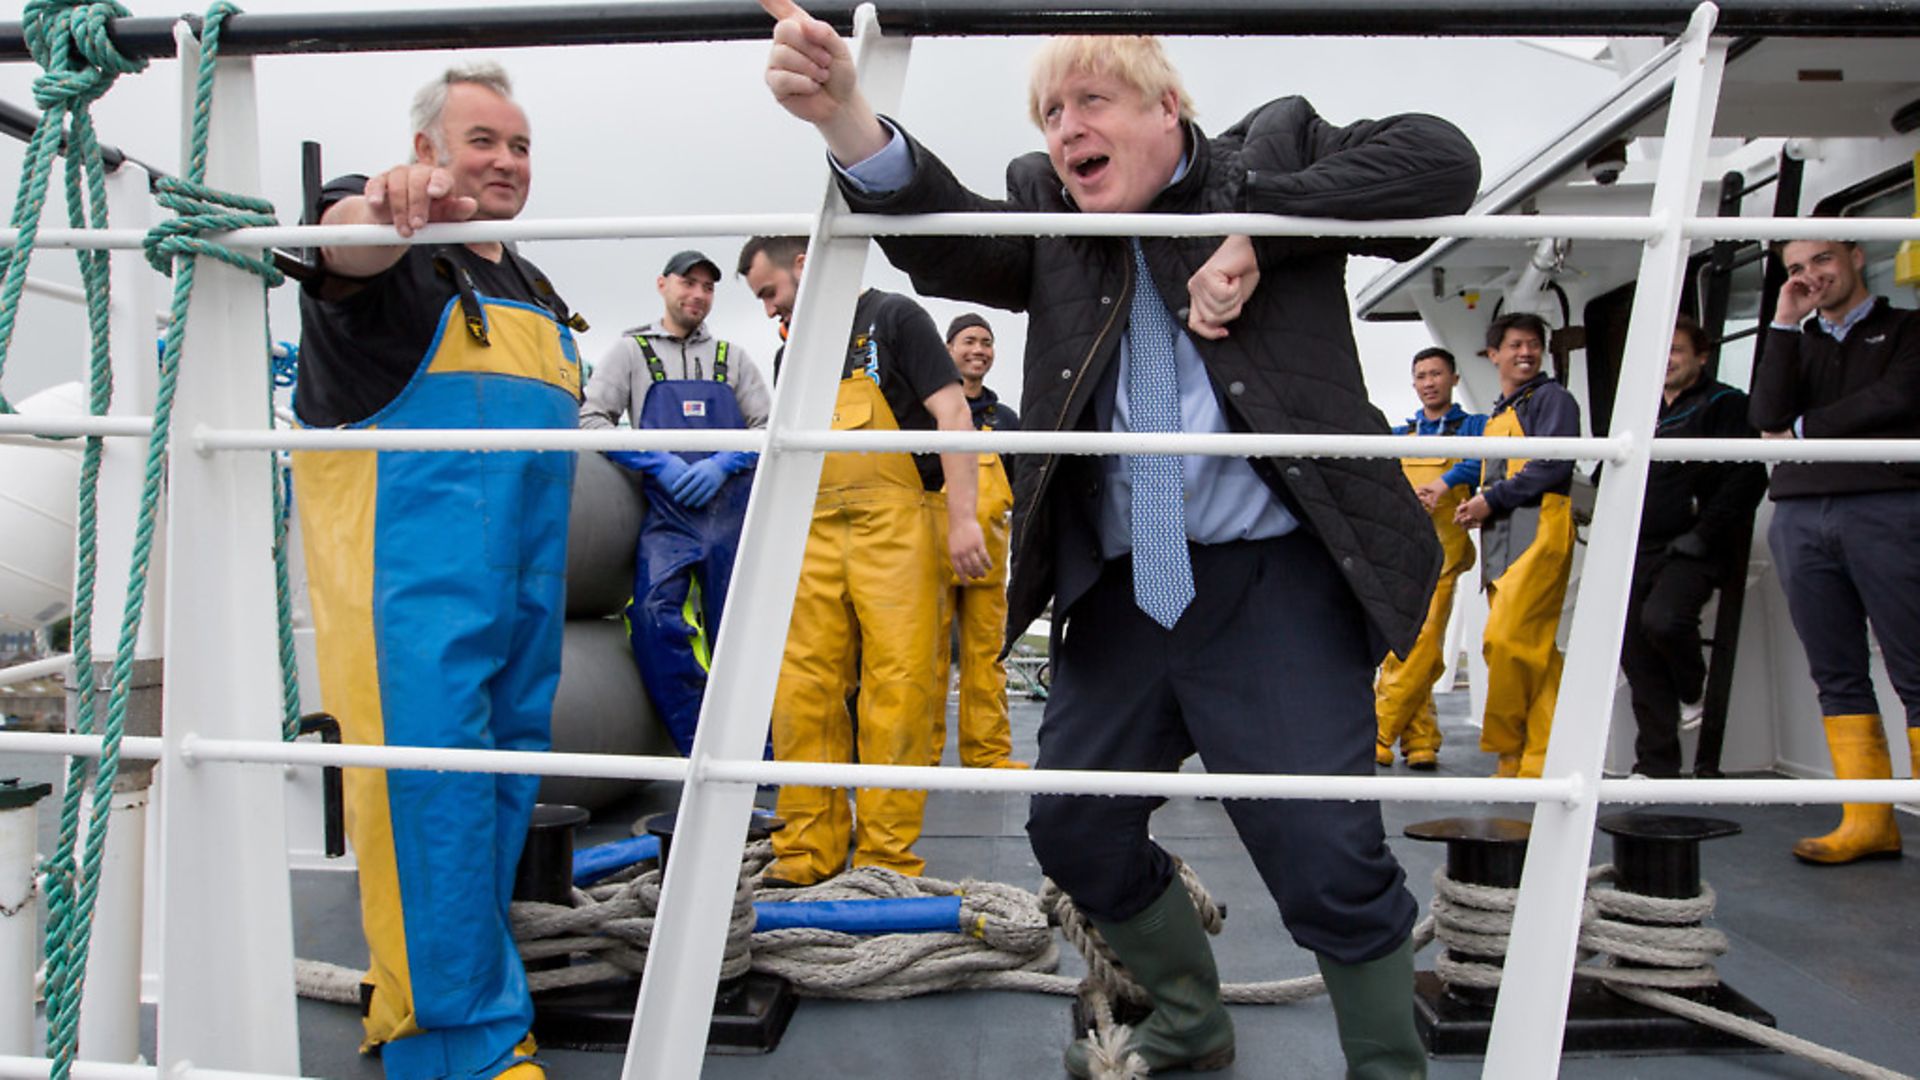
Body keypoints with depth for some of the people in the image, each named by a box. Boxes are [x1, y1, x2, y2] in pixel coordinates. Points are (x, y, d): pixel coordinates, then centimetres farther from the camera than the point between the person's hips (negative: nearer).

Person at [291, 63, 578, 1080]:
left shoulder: (534, 289, 25)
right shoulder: (398, 241, 2)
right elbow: (347, 249, -24)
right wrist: (385, 207, -48)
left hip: (525, 571, 8)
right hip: (409, 562, -8)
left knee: (505, 770, 8)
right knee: (432, 771, -14)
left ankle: (413, 987, 22)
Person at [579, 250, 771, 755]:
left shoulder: (731, 357, 17)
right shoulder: (632, 350, 11)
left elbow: (768, 427, 12)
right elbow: (591, 418, 2)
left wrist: (722, 465, -7)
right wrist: (660, 465, -10)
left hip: (733, 507, 2)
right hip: (666, 509, -1)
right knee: (654, 614, -22)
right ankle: (700, 748, -13)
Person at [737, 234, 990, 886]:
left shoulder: (892, 318, 4)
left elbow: (951, 413, -5)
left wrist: (961, 515, -14)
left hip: (894, 529, -6)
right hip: (815, 533, 6)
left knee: (899, 690, -6)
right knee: (802, 689, 0)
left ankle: (887, 855, 2)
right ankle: (809, 850, 9)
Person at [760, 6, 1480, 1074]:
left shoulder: (1275, 152, 5)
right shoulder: (1047, 209, 11)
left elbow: (1443, 160, -6)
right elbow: (947, 239, -7)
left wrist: (1258, 236, -12)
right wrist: (845, 117, -26)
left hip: (1274, 579, -4)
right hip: (1122, 590, 5)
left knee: (1330, 858, -7)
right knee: (1074, 829, 14)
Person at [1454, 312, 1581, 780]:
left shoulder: (1551, 398, 2)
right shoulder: (1496, 414, 26)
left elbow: (1553, 466, -11)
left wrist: (1491, 500, -9)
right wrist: (1478, 509, 9)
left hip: (1540, 533, -8)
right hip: (1501, 543, 8)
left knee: (1505, 640, -17)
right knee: (1535, 652, 6)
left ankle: (1508, 748, -7)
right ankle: (1540, 755, 8)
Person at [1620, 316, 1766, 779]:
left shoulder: (1724, 405, 0)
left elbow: (1747, 479, -11)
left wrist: (1703, 535, -16)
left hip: (1692, 550, -6)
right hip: (1642, 550, 7)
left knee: (1661, 619, -29)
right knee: (1635, 651, 1)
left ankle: (1697, 693, 4)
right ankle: (1656, 763, 10)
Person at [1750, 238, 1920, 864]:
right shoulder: (1798, 343, 22)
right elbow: (1767, 416, 3)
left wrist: (1802, 430, 3)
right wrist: (1785, 323, 3)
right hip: (1801, 517, 4)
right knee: (1836, 676, 3)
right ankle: (1868, 822, 7)